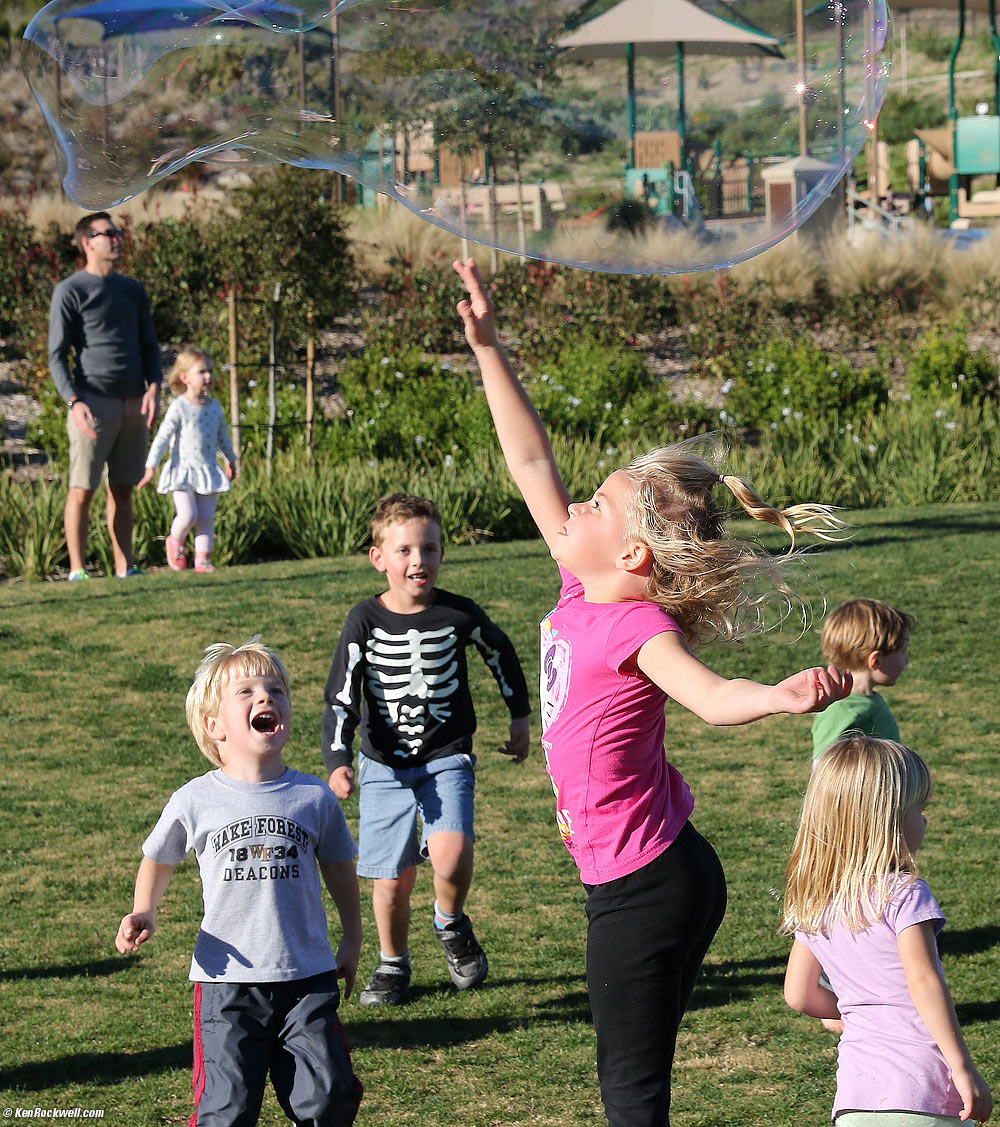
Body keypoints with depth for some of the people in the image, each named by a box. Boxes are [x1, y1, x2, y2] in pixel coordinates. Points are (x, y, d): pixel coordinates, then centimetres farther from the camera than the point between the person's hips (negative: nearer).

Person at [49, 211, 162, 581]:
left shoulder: (133, 290, 18)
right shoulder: (70, 291, 0)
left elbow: (149, 345, 19)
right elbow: (58, 355, -3)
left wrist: (154, 388, 0)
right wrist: (74, 402, -17)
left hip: (134, 404, 5)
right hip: (94, 404, -5)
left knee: (122, 489, 8)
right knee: (82, 490, -5)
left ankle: (125, 568, 10)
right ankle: (77, 571, -3)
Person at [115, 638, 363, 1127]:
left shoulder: (315, 797, 2)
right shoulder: (195, 801, -2)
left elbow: (338, 868, 17)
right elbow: (158, 862, 14)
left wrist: (352, 940, 20)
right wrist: (143, 915, -2)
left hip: (307, 980, 2)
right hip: (228, 980, -1)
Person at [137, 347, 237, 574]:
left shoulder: (215, 407, 7)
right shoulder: (179, 407, -9)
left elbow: (223, 437, 23)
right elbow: (162, 437, -11)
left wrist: (231, 461, 33)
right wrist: (150, 468, -15)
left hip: (209, 470, 5)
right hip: (183, 470, -5)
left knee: (207, 517, 1)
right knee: (188, 515, -15)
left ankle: (202, 559, 7)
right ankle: (175, 541, 14)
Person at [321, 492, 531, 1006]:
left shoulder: (459, 614, -7)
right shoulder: (366, 621, -9)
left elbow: (501, 654, 14)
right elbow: (340, 699, -10)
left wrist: (520, 719, 21)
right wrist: (337, 764, -23)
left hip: (448, 758, 0)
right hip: (385, 765, 1)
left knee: (451, 858, -22)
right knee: (394, 878, 3)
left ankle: (451, 924, 11)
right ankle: (392, 965, 30)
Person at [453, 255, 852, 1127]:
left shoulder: (640, 625, -21)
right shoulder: (583, 594, 1)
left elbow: (712, 696, -40)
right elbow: (533, 465, 10)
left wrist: (784, 696, -62)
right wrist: (488, 350, 12)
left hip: (647, 887, -9)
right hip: (654, 875, 9)